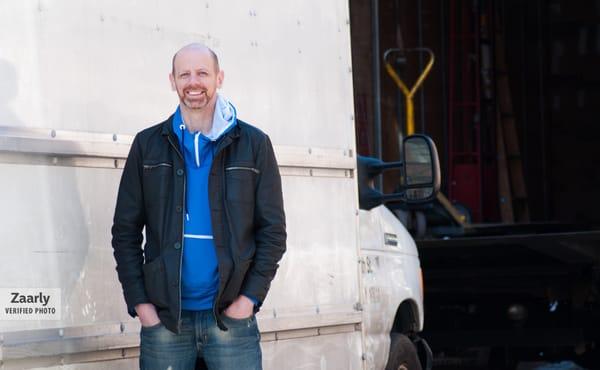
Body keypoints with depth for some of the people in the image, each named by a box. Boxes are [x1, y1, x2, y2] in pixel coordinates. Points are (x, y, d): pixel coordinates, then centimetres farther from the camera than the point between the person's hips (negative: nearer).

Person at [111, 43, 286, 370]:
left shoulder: (253, 144, 5)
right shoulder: (148, 145, 7)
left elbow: (273, 230, 4)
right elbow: (126, 231, 6)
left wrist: (250, 297, -7)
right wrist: (139, 303, -3)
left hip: (230, 316, -1)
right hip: (163, 317, 1)